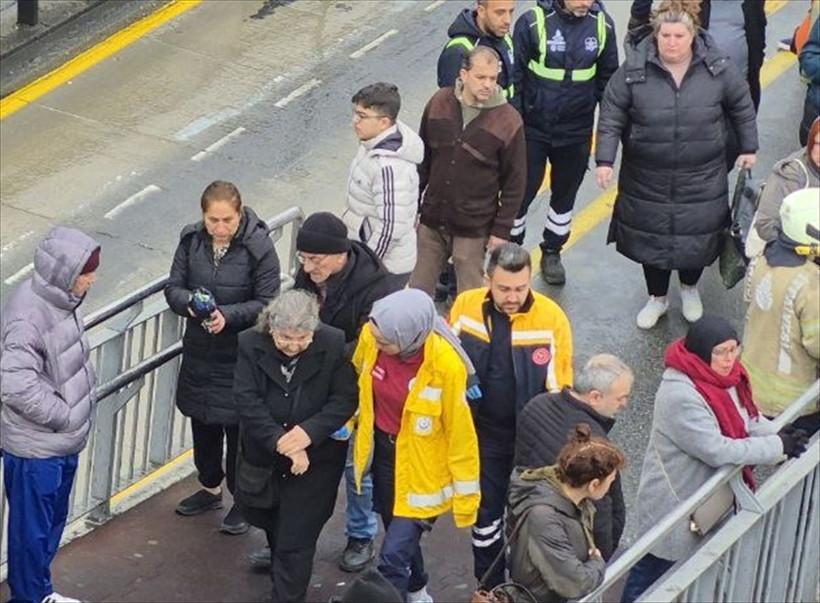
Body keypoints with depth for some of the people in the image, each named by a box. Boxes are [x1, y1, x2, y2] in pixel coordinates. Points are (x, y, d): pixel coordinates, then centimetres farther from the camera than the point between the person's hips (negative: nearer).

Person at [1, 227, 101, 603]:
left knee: (53, 520, 22)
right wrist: (63, 415, -22)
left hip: (64, 440, 9)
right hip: (35, 446, -9)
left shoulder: (61, 300, 1)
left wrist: (85, 399, 7)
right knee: (31, 526, 8)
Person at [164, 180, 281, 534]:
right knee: (202, 422, 19)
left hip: (241, 353, -5)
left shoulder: (258, 247, -17)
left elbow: (267, 303, -14)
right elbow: (174, 287, 1)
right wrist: (190, 302, -22)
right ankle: (210, 488, 39)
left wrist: (227, 315, -28)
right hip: (199, 349, 5)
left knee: (239, 426, 3)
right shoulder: (192, 240, -5)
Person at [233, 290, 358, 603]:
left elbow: (345, 399, -16)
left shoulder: (334, 345, -18)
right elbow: (247, 401, -19)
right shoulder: (251, 344, -15)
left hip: (315, 458, -3)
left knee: (296, 537, -1)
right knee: (266, 517, 27)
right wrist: (281, 443, -27)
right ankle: (278, 556, 58)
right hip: (264, 455, 3)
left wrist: (309, 432, -30)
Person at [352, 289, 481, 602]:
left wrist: (465, 497, -10)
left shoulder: (445, 365, -30)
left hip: (420, 467, -5)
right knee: (399, 535, 25)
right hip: (382, 450, 5)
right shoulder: (371, 336, -18)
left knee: (393, 555, -9)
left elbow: (460, 433, -18)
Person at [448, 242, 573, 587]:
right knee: (485, 512, 16)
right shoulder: (465, 307, -13)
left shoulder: (550, 317, -19)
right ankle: (489, 589, 34)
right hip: (482, 433, 2)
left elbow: (561, 386, -10)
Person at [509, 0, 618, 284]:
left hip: (576, 133, 3)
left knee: (565, 195, 18)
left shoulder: (602, 25, -7)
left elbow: (607, 78, 4)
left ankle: (552, 253, 38)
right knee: (520, 193, 8)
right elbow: (514, 75, -10)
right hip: (533, 129, -3)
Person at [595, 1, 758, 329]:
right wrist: (604, 160, -12)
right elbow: (611, 116, -7)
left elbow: (742, 106, 5)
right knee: (650, 237, 11)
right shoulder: (634, 70, -13)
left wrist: (748, 148, 10)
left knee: (698, 237, 10)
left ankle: (689, 289, 41)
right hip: (647, 180, 0)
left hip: (701, 179, 0)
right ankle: (657, 298, 36)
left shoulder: (717, 69, -10)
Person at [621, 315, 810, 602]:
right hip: (674, 504, -9)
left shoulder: (725, 377, -2)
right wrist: (778, 447, -23)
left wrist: (778, 435, -13)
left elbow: (748, 418, 8)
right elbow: (718, 451, -31)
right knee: (652, 572, 5)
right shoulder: (680, 396, -31)